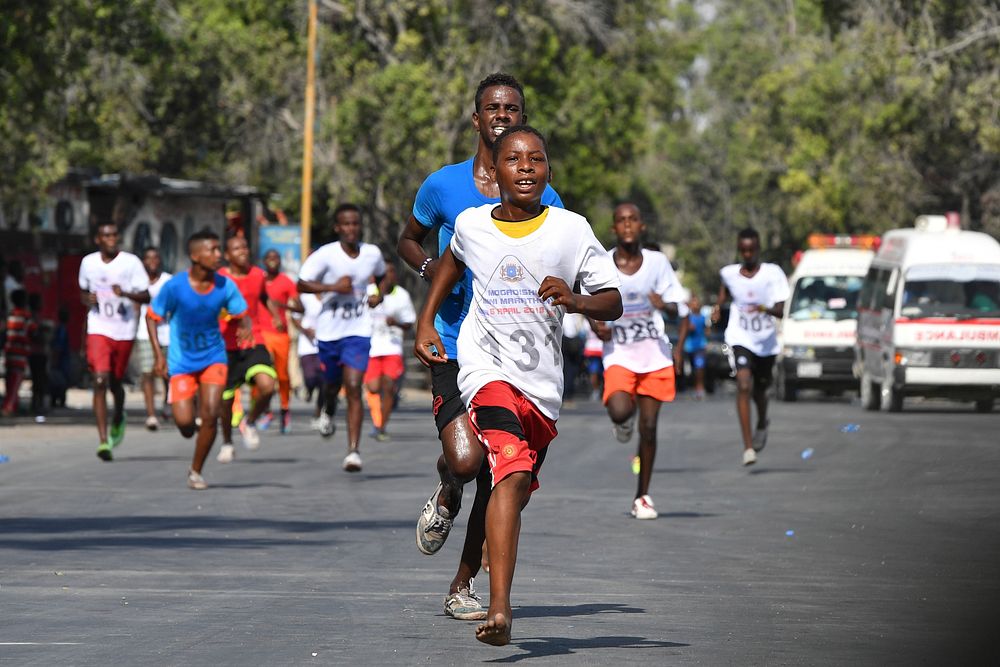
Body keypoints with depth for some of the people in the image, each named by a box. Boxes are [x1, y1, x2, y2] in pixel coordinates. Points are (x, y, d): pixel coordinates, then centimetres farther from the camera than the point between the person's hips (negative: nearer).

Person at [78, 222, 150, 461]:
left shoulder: (131, 262, -5)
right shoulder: (88, 262, 4)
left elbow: (146, 297, -7)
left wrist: (126, 294, -26)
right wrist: (88, 299, -2)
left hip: (124, 331, 0)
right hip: (98, 329, 0)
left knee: (115, 382, 13)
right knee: (100, 380, -15)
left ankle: (118, 418, 48)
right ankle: (103, 441, -18)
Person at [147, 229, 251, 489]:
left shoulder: (225, 286, -10)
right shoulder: (175, 287, -17)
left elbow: (242, 316, 2)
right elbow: (152, 317, -6)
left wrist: (246, 328, -22)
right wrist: (158, 354, -13)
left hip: (213, 357, 2)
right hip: (182, 361, -2)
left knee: (210, 414, -13)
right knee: (185, 423, -9)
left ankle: (196, 471, 7)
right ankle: (194, 417, 32)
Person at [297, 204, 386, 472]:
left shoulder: (372, 253, -1)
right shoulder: (326, 255, -12)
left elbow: (381, 275, 21)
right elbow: (302, 284, -16)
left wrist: (379, 293, 1)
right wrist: (333, 287, -27)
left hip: (358, 332, 0)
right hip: (329, 331, 0)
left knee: (353, 389, -13)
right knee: (333, 383, 19)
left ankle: (353, 451, -16)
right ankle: (328, 410, 57)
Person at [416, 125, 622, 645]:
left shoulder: (571, 229, -3)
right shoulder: (471, 225, 1)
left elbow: (613, 303, -1)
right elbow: (452, 261, 25)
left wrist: (575, 301, -21)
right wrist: (426, 322, 20)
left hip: (543, 382, 3)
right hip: (486, 365, -3)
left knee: (516, 491, 15)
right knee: (511, 474, -25)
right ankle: (499, 609, -35)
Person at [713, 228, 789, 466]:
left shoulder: (773, 274, -13)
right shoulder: (729, 273, -4)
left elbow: (780, 310, -19)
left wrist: (765, 309, -38)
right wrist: (719, 305, 11)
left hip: (766, 341, 0)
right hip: (740, 339, 0)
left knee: (759, 390, 18)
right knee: (744, 386, -21)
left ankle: (762, 423, 55)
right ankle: (748, 447, -23)